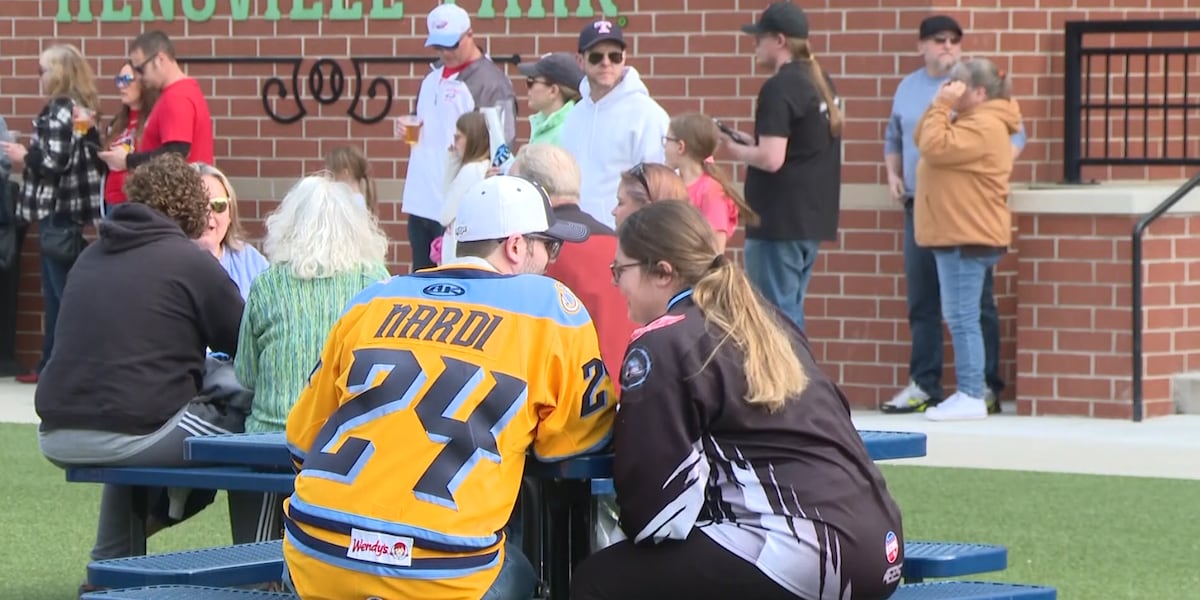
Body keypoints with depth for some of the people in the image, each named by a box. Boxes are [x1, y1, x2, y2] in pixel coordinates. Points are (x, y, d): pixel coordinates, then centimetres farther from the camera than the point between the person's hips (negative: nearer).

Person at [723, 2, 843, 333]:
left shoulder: (779, 88, -16)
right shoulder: (821, 83, 12)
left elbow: (771, 159, -22)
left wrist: (738, 151, -4)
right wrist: (754, 143, 15)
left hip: (779, 221, -9)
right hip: (812, 218, 9)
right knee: (791, 315, 16)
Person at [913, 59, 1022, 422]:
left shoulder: (984, 126, -15)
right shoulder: (971, 122, 20)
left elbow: (935, 147, -23)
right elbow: (922, 139, 18)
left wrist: (943, 107, -13)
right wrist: (940, 106, 6)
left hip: (968, 238, -11)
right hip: (957, 234, 11)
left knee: (962, 318, -11)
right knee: (959, 318, 13)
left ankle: (972, 396, -11)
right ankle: (968, 392, 16)